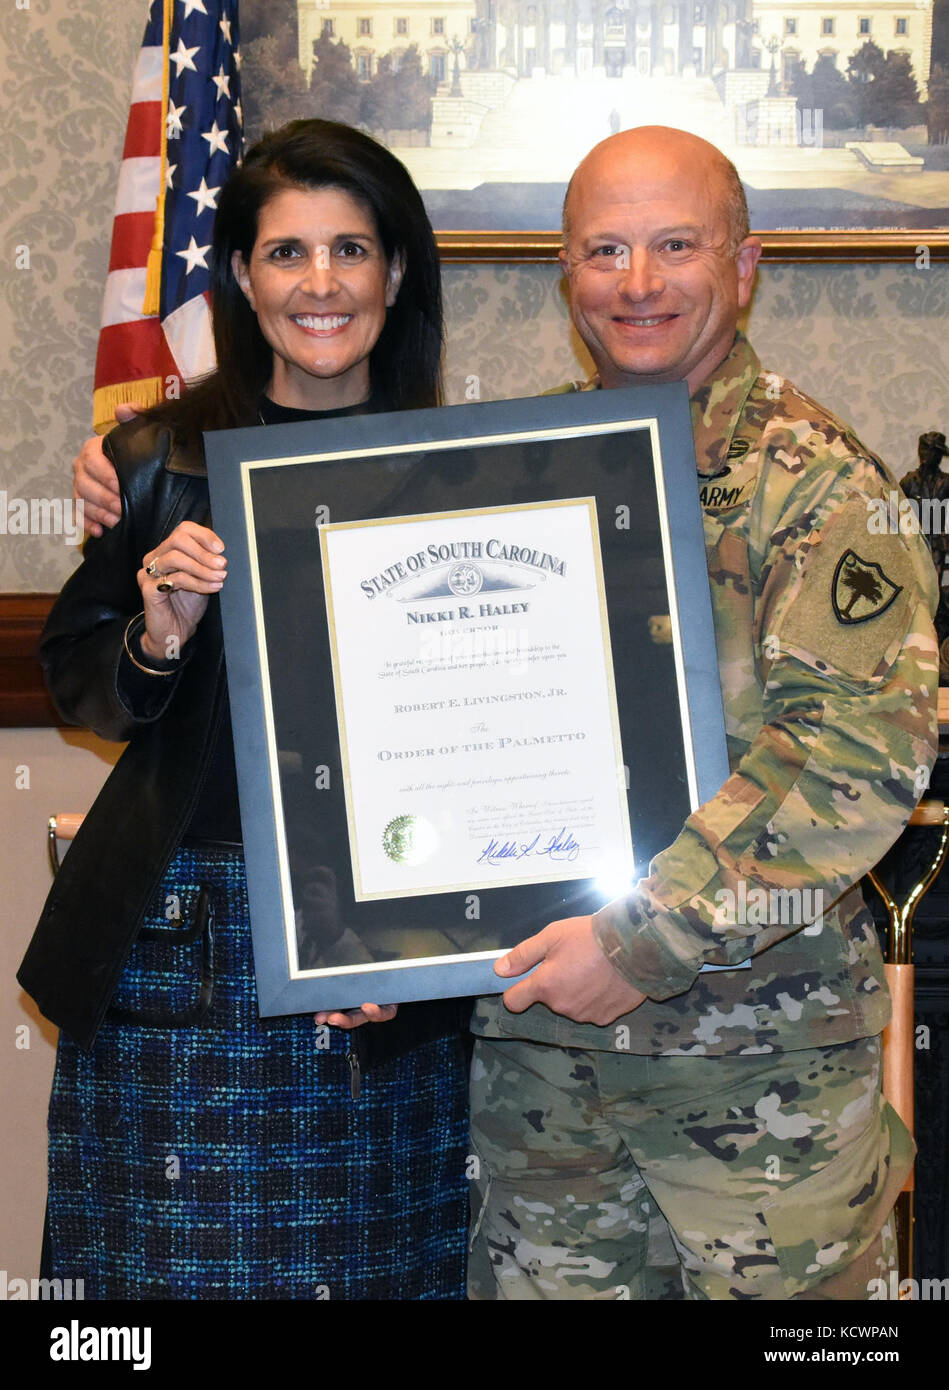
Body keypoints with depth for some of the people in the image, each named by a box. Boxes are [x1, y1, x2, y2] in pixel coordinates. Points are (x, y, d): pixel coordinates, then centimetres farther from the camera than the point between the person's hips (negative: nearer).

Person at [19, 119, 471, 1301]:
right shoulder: (161, 460, 1)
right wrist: (157, 640, -14)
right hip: (182, 931, 0)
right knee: (181, 1254, 4)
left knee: (374, 1261, 6)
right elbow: (75, 683, 8)